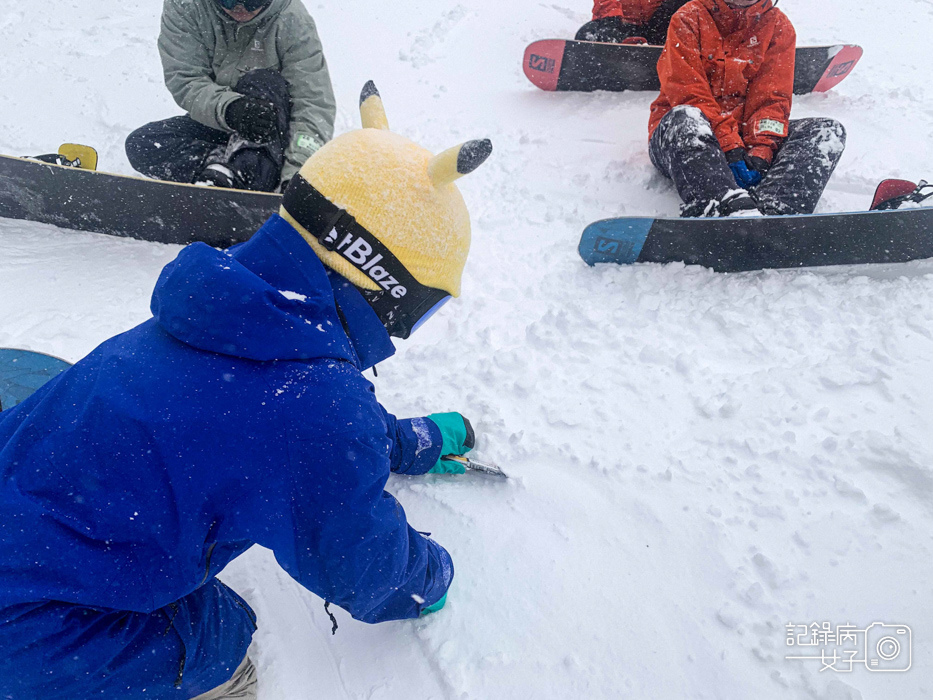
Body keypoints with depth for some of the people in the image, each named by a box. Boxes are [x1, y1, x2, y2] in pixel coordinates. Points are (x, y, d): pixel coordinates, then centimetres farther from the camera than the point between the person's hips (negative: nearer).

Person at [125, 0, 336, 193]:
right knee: (141, 144, -17)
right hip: (213, 122, 2)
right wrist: (229, 108, -39)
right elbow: (182, 81, -16)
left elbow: (316, 105, -25)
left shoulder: (293, 21, -17)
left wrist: (295, 175, -38)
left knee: (264, 82, -31)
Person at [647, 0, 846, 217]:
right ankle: (738, 210, -56)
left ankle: (771, 211, -45)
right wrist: (730, 148, -25)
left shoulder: (779, 25, 9)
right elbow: (689, 95, -13)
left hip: (744, 134, 4)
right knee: (685, 118, -37)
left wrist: (760, 151, -19)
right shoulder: (689, 18, -1)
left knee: (829, 130, -15)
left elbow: (772, 100, 1)